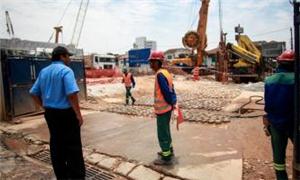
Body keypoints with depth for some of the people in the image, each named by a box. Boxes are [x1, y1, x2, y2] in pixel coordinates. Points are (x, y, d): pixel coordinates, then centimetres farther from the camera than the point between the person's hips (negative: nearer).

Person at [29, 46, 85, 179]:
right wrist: (78, 114, -18)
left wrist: (44, 106, 17)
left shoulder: (43, 71, 11)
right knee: (73, 146, 0)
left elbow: (34, 93, 14)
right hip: (66, 113, -8)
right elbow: (71, 94, -24)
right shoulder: (66, 70, -13)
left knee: (56, 145, 15)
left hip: (50, 113, 8)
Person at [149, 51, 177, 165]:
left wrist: (172, 103, -10)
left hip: (162, 109, -9)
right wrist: (173, 103, 10)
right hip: (167, 108, 9)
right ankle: (169, 150, 39)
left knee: (162, 134, 3)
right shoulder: (165, 72, 9)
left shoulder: (160, 74, -20)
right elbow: (171, 89, 10)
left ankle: (166, 158, 15)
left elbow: (166, 91, -23)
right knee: (165, 131, 23)